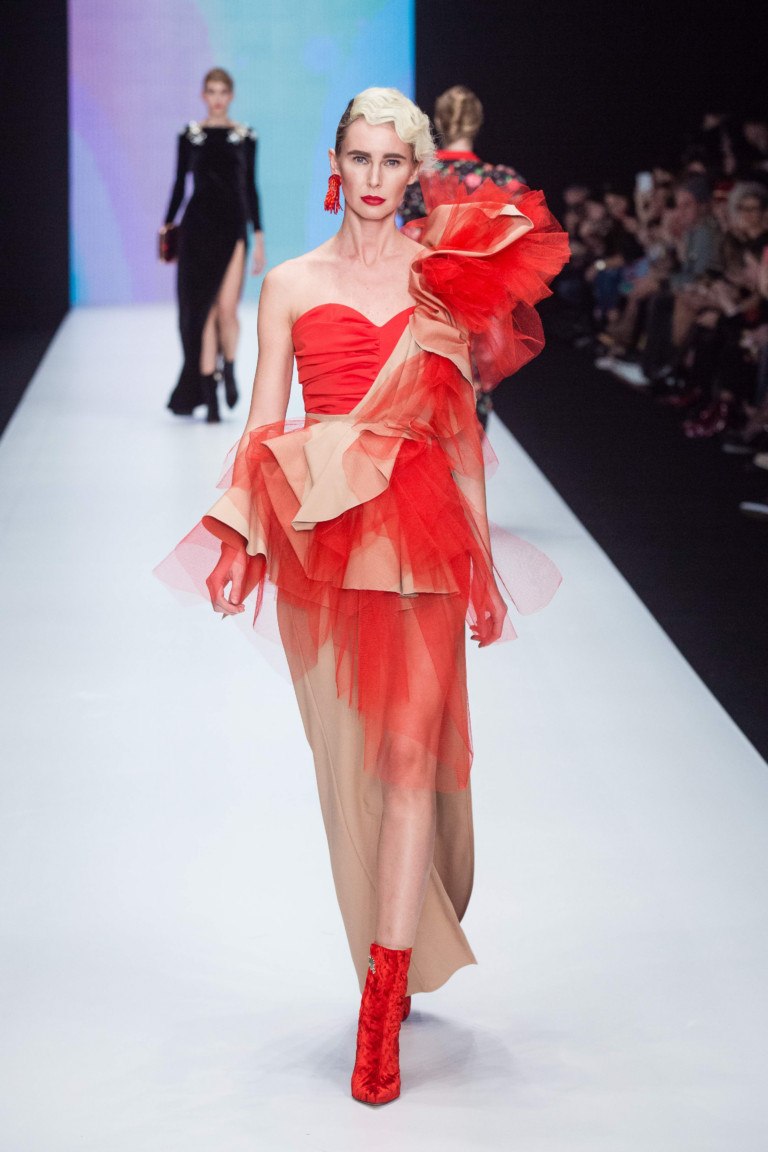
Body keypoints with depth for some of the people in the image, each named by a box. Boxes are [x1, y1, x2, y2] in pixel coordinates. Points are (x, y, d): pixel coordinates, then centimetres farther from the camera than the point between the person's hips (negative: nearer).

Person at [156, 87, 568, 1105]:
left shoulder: (447, 278, 8)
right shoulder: (290, 286, 8)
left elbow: (461, 428, 9)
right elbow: (262, 427, 7)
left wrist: (481, 560, 8)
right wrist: (238, 540, -4)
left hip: (421, 536, -1)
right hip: (320, 542, 1)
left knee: (410, 748, -10)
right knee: (351, 759, 7)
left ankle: (384, 1002, -10)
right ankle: (394, 962, 25)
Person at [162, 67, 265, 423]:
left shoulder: (245, 136, 6)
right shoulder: (190, 135, 6)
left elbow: (250, 187, 7)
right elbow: (180, 183, 9)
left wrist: (259, 237, 3)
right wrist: (167, 225, 1)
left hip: (233, 226, 0)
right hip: (198, 225, 0)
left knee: (227, 308, -13)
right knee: (203, 311, -1)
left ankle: (228, 369, 17)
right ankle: (210, 400, 4)